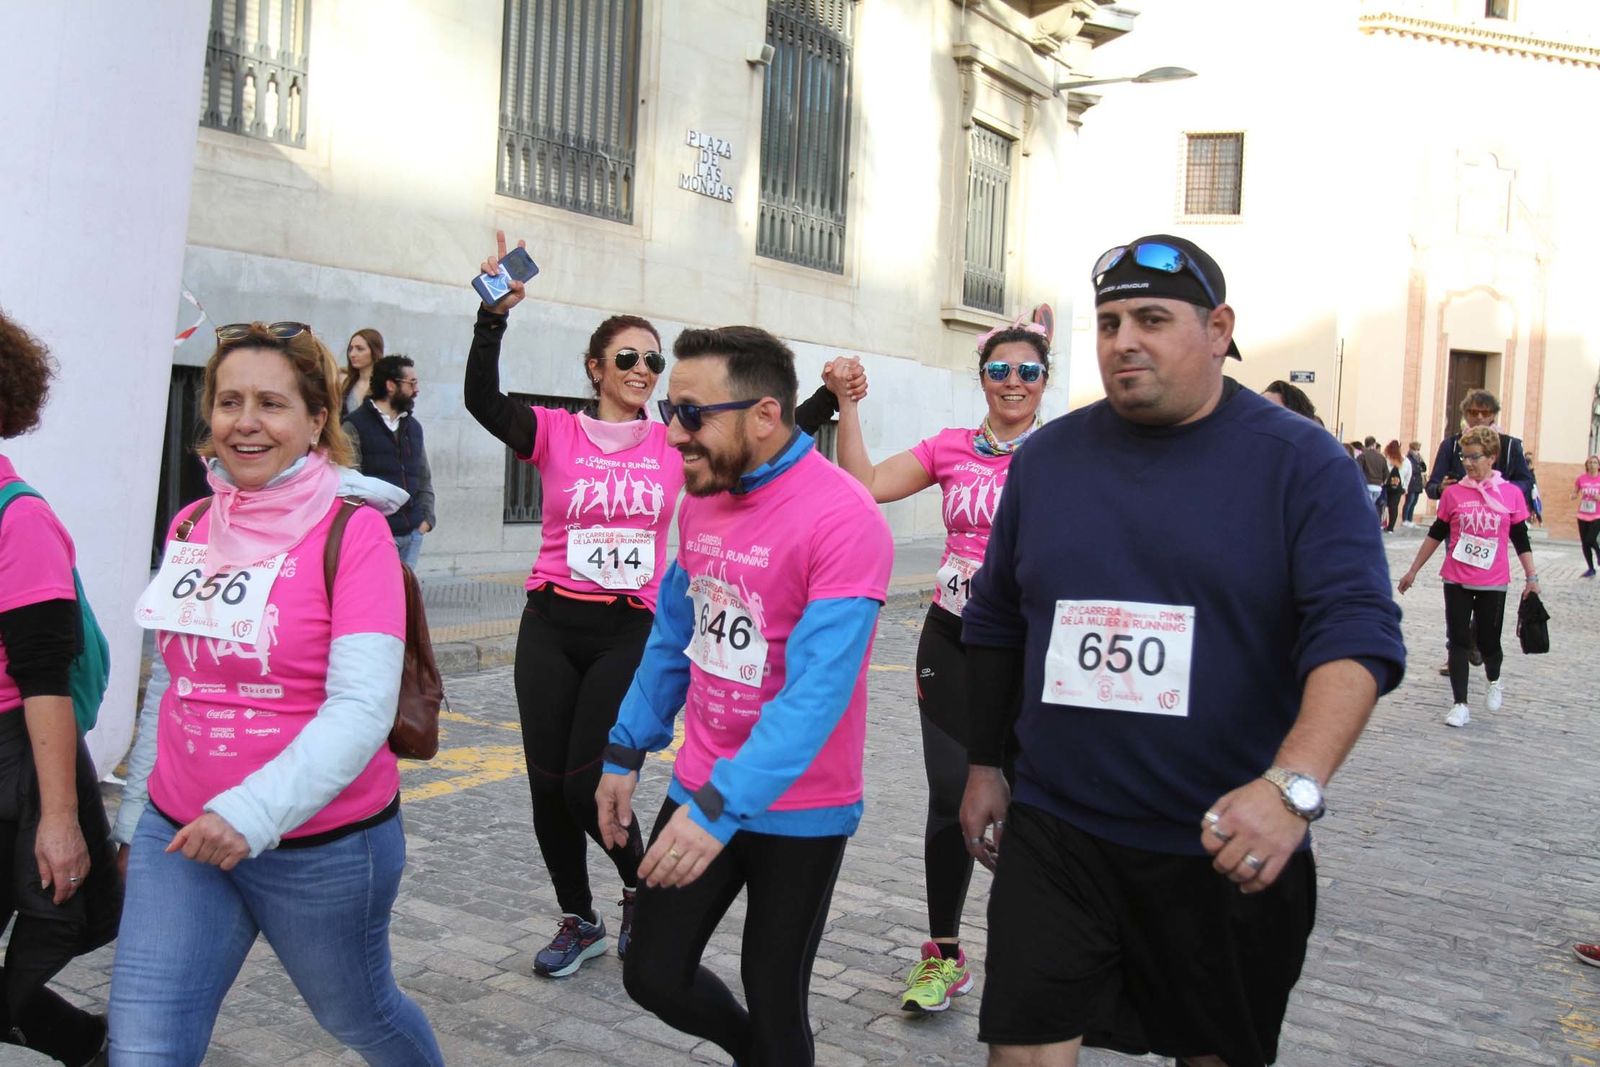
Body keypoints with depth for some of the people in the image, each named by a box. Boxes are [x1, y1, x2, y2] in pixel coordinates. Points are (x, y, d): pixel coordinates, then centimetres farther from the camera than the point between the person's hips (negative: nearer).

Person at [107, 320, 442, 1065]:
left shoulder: (354, 533, -14)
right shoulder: (189, 527, 4)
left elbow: (362, 708, -21)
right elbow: (168, 684, 14)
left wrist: (253, 813, -31)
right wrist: (133, 815, 18)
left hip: (321, 843, -4)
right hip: (178, 836, 5)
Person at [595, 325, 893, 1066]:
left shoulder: (843, 521, -23)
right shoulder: (700, 500, 2)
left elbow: (818, 691, -28)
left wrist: (722, 806, -32)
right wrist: (626, 751, 12)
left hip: (798, 809, -6)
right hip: (700, 789, 7)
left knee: (773, 997, 10)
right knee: (653, 976, 14)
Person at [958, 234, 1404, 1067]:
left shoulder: (1301, 462, -7)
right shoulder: (1047, 456, 4)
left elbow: (1359, 632, -17)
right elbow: (995, 623, 14)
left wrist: (1294, 786, -32)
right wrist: (984, 764, 16)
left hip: (1226, 849, -1)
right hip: (1053, 834, 2)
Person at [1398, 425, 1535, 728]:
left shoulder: (1511, 494, -3)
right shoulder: (1453, 493, -2)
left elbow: (1521, 539, 4)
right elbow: (1436, 534, 6)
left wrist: (1531, 578, 2)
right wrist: (1413, 570, 8)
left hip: (1493, 583, -1)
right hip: (1456, 580, 1)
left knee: (1488, 642, 5)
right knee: (1458, 641, 2)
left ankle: (1494, 683, 37)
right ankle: (1460, 705, 8)